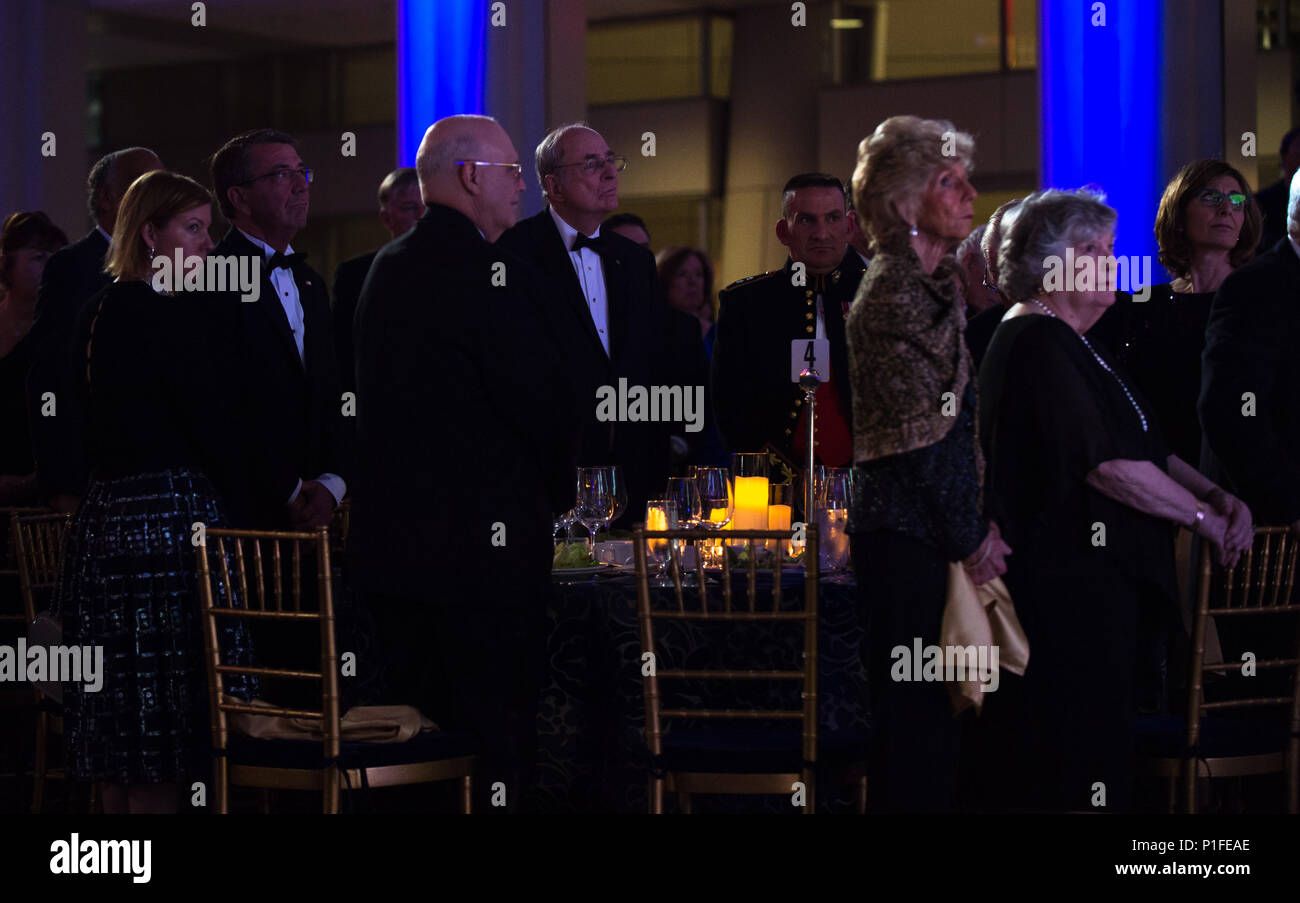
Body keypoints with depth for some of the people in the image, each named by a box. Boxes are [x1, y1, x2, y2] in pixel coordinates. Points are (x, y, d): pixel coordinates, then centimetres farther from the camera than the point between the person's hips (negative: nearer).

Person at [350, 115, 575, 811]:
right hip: (481, 545, -8)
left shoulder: (386, 268, 11)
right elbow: (546, 404, -15)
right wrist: (565, 487, 5)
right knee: (497, 744, -3)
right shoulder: (492, 274, -16)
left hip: (389, 544, 9)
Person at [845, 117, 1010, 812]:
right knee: (913, 711, -6)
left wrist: (975, 525, 9)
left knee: (929, 709, 11)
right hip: (903, 533, -9)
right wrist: (973, 538, -9)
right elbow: (922, 437, -16)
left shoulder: (934, 284, 15)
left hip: (928, 527, 9)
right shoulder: (893, 293, -14)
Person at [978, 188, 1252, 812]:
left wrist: (1215, 494, 0)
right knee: (1077, 766, -8)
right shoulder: (1035, 344, -13)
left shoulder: (1072, 344, 17)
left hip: (1101, 583, 10)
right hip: (1064, 588, -10)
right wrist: (1205, 518, -9)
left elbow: (1143, 447, 18)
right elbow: (1106, 464, -19)